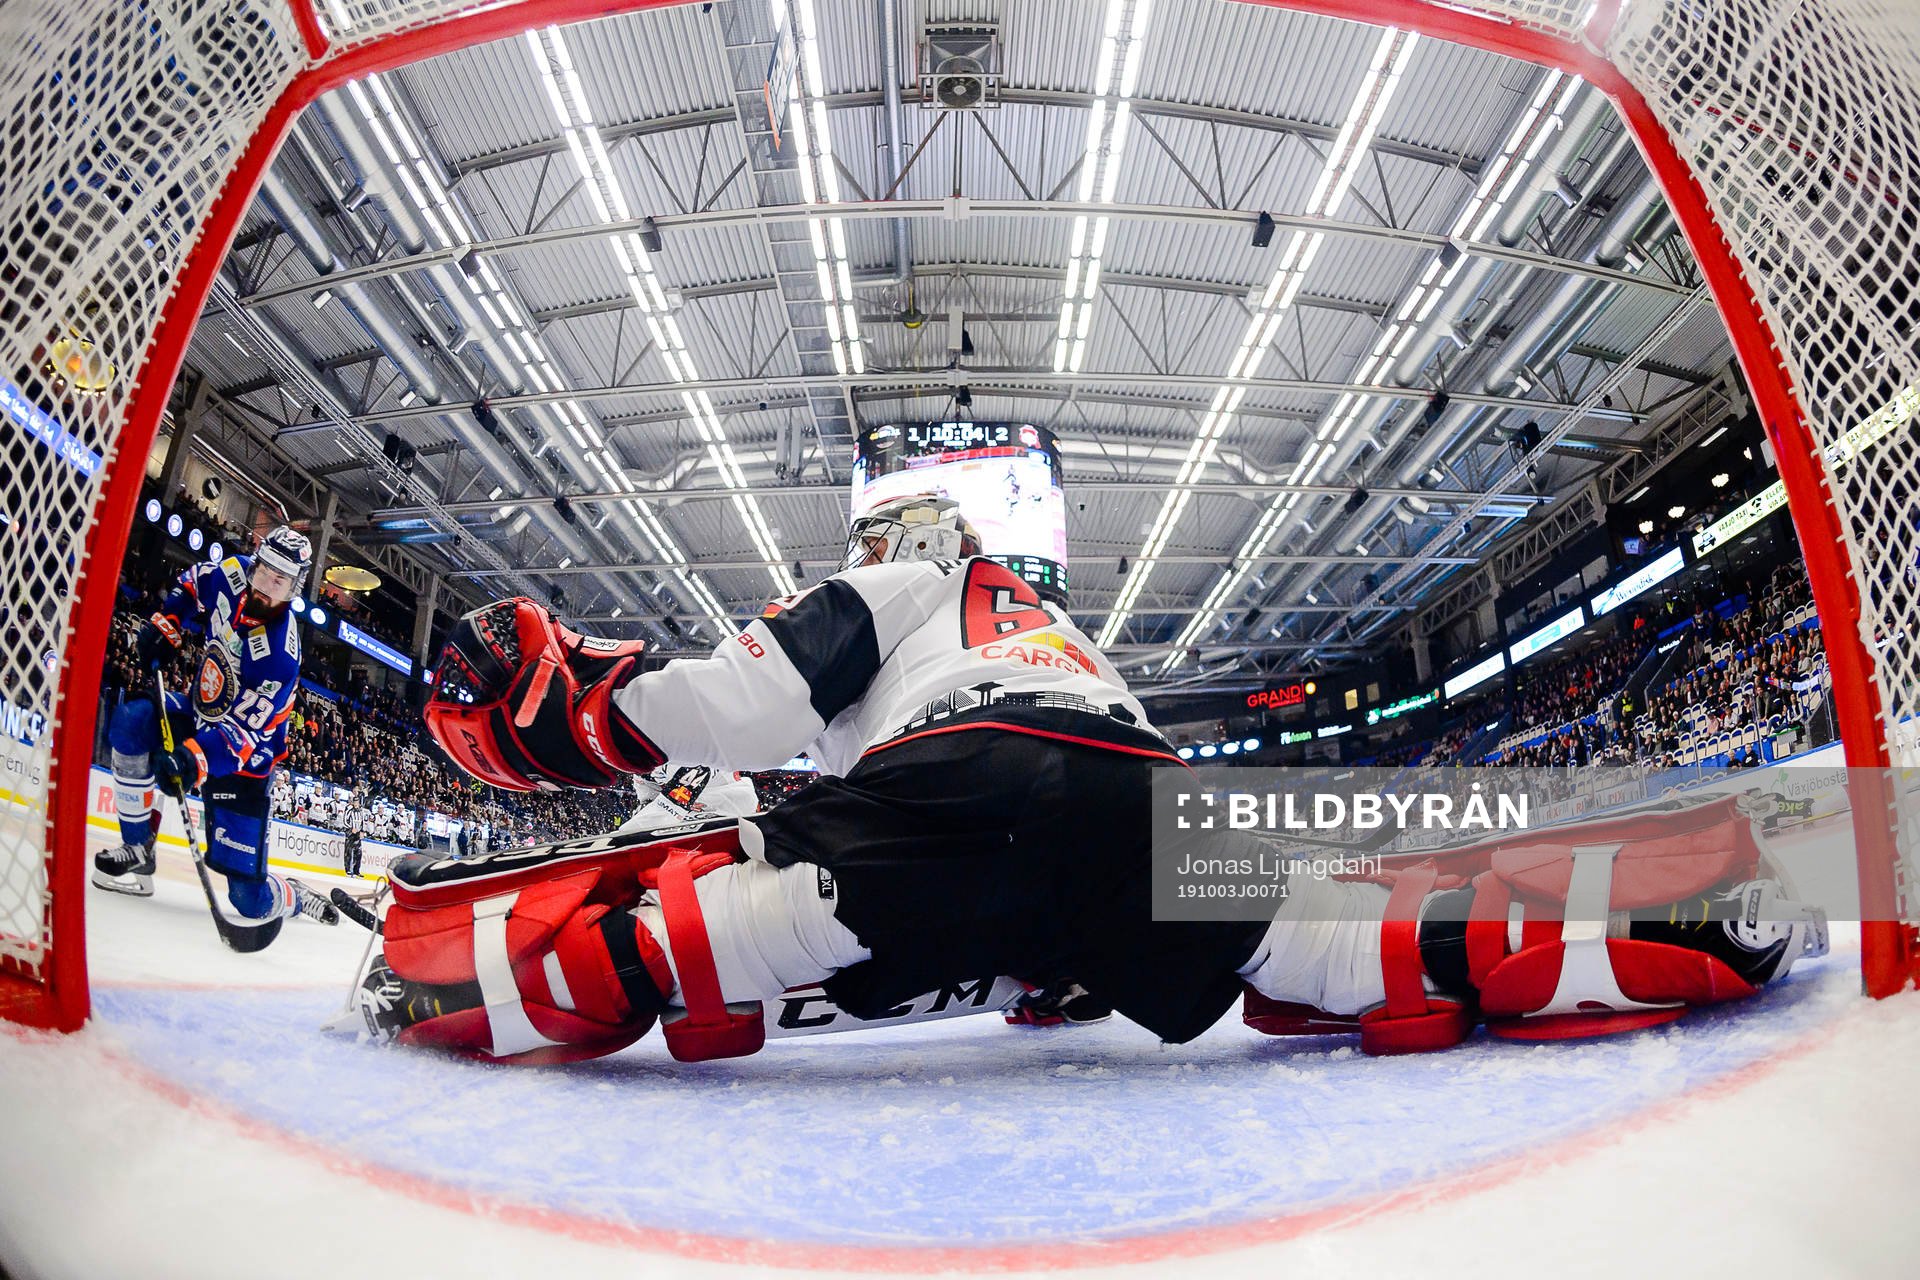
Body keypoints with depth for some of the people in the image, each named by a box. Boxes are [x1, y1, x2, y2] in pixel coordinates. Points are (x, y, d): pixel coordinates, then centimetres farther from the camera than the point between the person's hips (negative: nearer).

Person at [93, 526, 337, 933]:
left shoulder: (279, 658, -30)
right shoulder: (231, 575, -12)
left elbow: (248, 735, -31)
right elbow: (192, 583, 12)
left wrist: (198, 757, -46)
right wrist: (165, 625, -1)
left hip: (243, 762, -7)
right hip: (201, 716, 7)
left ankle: (299, 899, 24)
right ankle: (137, 852, -9)